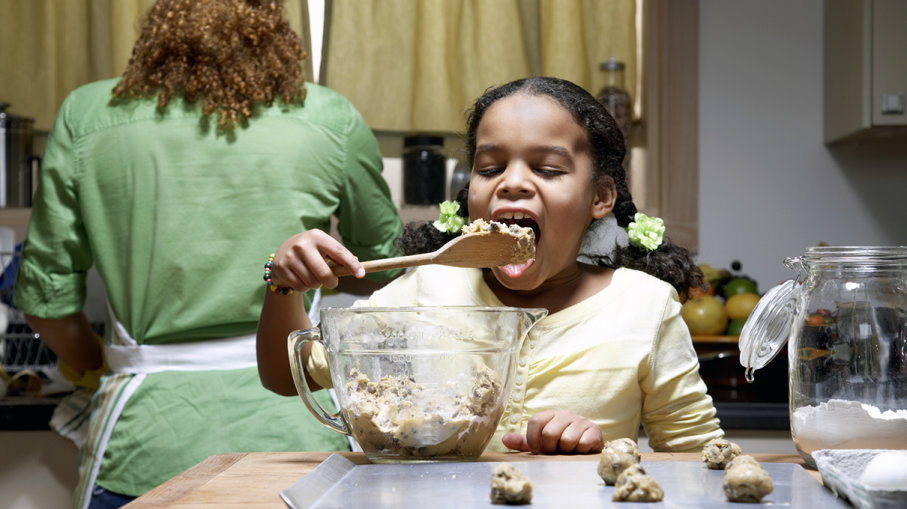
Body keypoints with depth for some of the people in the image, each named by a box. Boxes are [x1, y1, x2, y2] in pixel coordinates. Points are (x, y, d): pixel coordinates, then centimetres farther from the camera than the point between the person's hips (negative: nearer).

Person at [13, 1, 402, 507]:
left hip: (148, 444, 1)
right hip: (294, 432, 0)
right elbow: (382, 264, 17)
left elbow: (45, 294, 7)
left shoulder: (86, 117, 3)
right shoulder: (331, 120, 2)